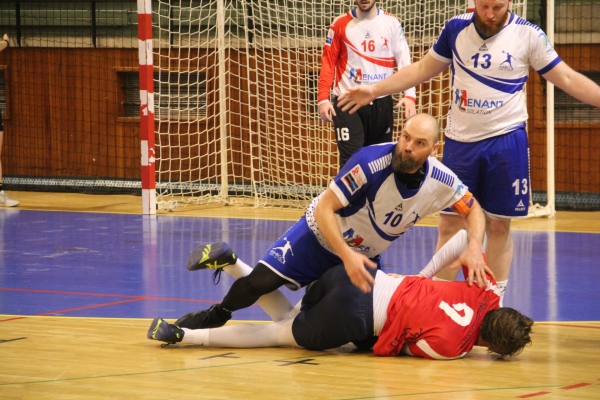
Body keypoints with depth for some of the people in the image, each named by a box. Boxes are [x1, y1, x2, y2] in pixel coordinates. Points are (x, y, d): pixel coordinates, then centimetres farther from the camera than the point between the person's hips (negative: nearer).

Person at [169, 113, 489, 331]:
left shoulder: (440, 181, -18)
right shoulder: (371, 162, -32)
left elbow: (473, 209, 1)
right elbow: (324, 208, -30)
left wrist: (474, 248, -19)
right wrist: (347, 256, -41)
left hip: (364, 255, 6)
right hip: (322, 233, -5)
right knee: (261, 282, -24)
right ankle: (219, 313, 11)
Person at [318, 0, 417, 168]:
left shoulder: (392, 23, 3)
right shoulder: (340, 24, 0)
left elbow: (404, 60, 0)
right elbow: (328, 63, -1)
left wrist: (410, 94, -13)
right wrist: (323, 98, -11)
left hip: (381, 103, 2)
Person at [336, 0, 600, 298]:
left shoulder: (528, 35, -6)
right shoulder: (456, 28, 1)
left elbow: (568, 79, -2)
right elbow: (422, 70, 13)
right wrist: (374, 90, 10)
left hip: (506, 140, -2)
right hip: (460, 141, 2)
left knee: (498, 226, 3)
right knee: (450, 223, 4)